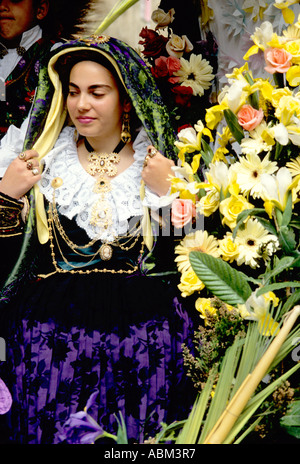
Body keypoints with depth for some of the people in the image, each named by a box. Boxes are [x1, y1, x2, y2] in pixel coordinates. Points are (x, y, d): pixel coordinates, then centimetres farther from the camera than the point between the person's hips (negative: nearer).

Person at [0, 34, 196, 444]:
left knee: (142, 433, -1)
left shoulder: (159, 162, 3)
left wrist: (168, 194, -12)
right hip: (51, 334, 1)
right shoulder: (41, 159, 6)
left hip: (143, 336, 0)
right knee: (54, 430, -3)